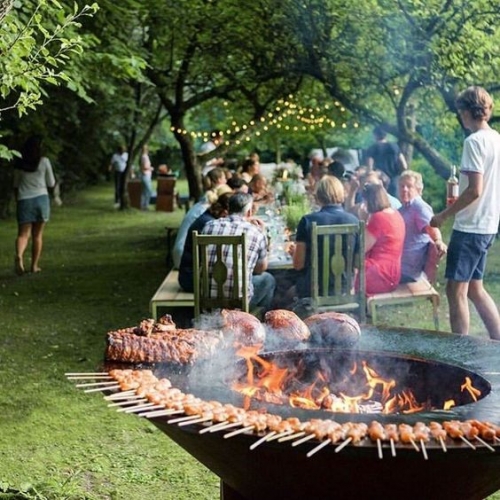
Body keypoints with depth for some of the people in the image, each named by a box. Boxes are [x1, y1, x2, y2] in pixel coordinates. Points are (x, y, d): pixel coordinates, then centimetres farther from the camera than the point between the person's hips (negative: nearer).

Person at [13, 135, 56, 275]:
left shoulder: (20, 164, 4)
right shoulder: (44, 161, -1)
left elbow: (16, 186, 12)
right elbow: (51, 184, 5)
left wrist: (18, 200, 24)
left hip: (24, 200, 1)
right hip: (41, 198, -1)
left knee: (23, 234, -3)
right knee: (37, 235, 10)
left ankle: (19, 256, -32)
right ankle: (34, 266, 12)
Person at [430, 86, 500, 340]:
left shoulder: (474, 141, -16)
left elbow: (475, 190, -21)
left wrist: (443, 215, -14)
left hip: (470, 227, -9)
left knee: (456, 290, -2)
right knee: (474, 288, 17)